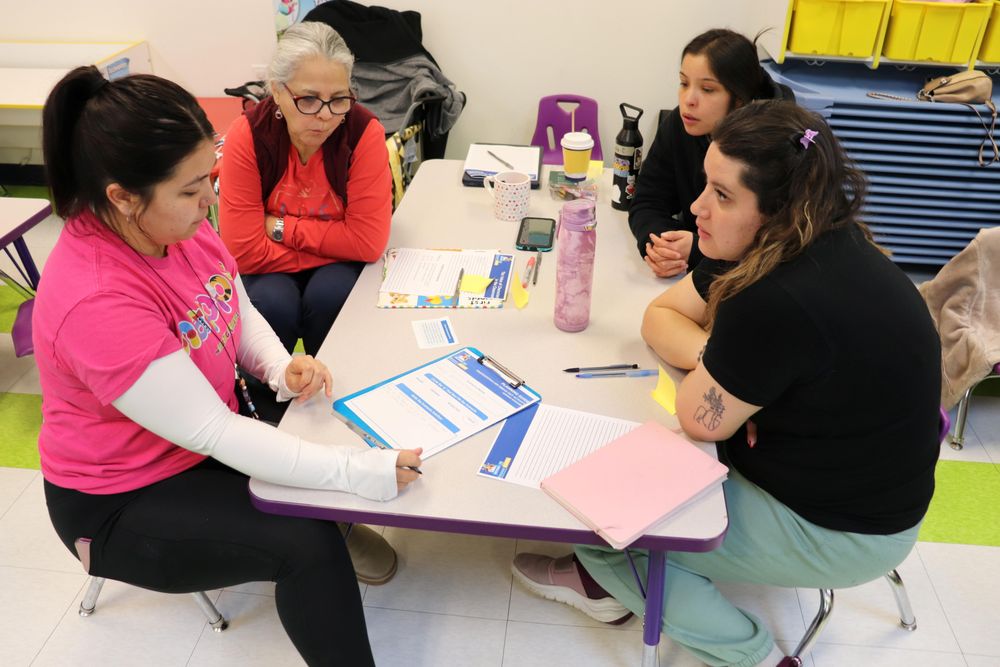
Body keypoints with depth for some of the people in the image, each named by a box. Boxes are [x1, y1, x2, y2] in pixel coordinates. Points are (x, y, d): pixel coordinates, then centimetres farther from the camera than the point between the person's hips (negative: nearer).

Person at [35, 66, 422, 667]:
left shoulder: (177, 222, -11)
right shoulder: (94, 301, -34)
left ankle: (344, 527, 26)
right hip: (126, 504, -7)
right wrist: (358, 471, -34)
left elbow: (241, 312, 5)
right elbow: (214, 434, -33)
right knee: (306, 543, -19)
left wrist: (282, 369, -16)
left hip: (213, 429, 7)